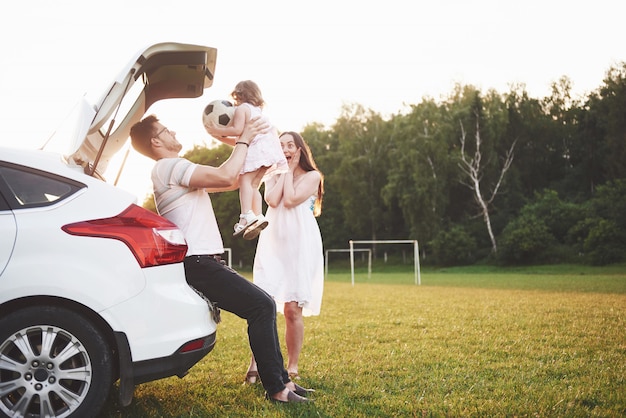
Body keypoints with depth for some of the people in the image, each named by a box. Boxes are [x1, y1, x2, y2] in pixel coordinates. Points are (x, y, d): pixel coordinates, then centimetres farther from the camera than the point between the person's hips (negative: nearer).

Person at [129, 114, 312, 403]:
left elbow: (232, 182, 25)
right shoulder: (169, 166, -9)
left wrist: (252, 145, 18)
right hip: (196, 263, -10)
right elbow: (226, 176, -20)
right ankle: (276, 389, -10)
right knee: (261, 306, -14)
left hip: (199, 263, 10)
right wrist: (244, 140, -6)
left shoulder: (177, 171, 24)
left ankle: (281, 380, 12)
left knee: (263, 306, 9)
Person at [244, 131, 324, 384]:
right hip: (272, 242, 3)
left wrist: (290, 170, 1)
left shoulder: (312, 176, 7)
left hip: (300, 243, -3)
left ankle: (292, 368, 6)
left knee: (292, 308, -5)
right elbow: (272, 200, -4)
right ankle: (256, 365, -7)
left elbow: (290, 200, -11)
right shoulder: (273, 177, 18)